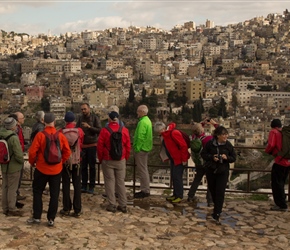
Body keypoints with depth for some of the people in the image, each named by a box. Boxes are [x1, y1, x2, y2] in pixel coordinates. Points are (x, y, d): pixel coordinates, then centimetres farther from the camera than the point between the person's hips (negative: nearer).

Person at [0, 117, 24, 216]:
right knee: (12, 188, 4)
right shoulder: (14, 138, -24)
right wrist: (22, 161, -4)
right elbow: (18, 155, -24)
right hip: (13, 167, -7)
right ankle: (12, 209, 14)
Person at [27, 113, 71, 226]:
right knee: (54, 195, 9)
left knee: (37, 192, 14)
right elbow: (67, 152, 0)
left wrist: (32, 162, 7)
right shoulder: (61, 136, -5)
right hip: (56, 170, 2)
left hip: (41, 169, -2)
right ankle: (51, 219, 12)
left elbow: (32, 152, -11)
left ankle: (36, 217, 16)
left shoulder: (40, 135, -12)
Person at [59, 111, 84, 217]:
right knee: (77, 185, 6)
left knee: (66, 185, 9)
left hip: (65, 161, 0)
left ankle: (66, 209, 14)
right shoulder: (80, 131, -8)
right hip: (76, 161, 1)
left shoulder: (61, 132, -11)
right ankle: (77, 210, 8)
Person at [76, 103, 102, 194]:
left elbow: (99, 130, -13)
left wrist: (89, 126, -23)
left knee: (92, 166, 2)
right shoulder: (81, 118, 8)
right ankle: (84, 186, 12)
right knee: (83, 166, 6)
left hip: (92, 145, -4)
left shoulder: (95, 118, -5)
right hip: (83, 145, 4)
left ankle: (91, 187, 7)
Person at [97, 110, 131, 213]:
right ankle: (123, 205, 13)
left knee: (110, 181, 6)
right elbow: (128, 146, 3)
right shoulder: (124, 130, -3)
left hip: (107, 161, -2)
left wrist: (100, 159, 10)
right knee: (121, 182, 9)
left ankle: (112, 205, 7)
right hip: (121, 161, 2)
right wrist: (125, 158, 15)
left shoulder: (104, 130, -10)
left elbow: (100, 146, -4)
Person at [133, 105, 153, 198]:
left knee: (142, 170, -4)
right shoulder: (147, 120, 14)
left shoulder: (142, 122, -19)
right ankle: (145, 190, 25)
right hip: (145, 148, 11)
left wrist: (137, 148, -18)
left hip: (141, 149, -11)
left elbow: (140, 137, -24)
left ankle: (145, 191, 2)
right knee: (144, 169, 17)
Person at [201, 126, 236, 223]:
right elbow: (203, 154, 0)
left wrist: (227, 157, -18)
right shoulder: (210, 143, -8)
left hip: (223, 172, -1)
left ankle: (216, 214, -8)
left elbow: (233, 158, 3)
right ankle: (217, 208, 39)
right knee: (212, 190, 15)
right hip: (211, 170, 1)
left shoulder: (228, 145, -5)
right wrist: (212, 157, -16)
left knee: (220, 192, -9)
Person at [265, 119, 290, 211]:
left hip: (279, 161, -7)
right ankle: (282, 204, 26)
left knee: (276, 183, 1)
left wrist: (267, 151, 2)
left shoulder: (273, 132, -4)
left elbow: (271, 145, -17)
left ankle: (281, 205, 0)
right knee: (281, 183, 19)